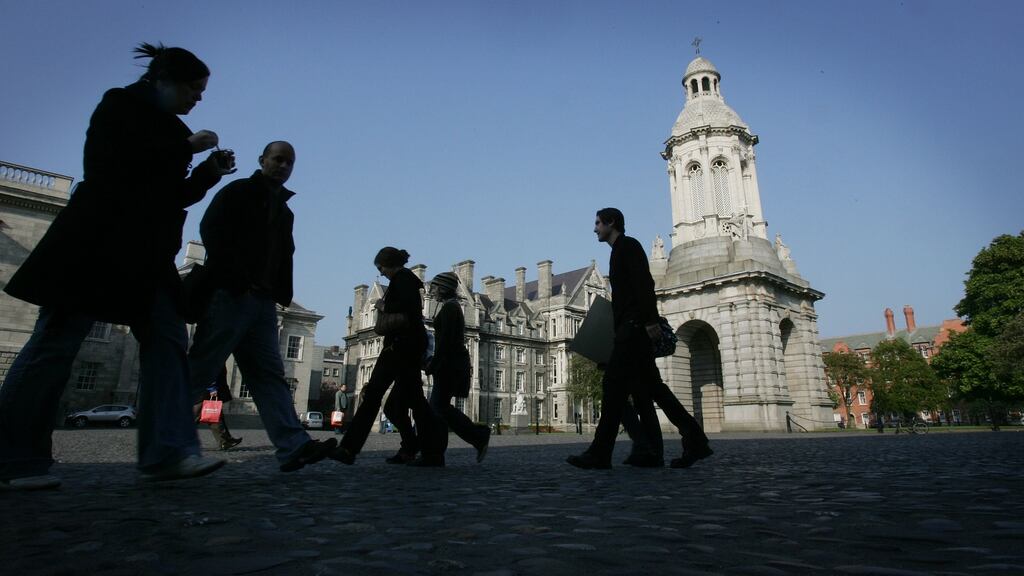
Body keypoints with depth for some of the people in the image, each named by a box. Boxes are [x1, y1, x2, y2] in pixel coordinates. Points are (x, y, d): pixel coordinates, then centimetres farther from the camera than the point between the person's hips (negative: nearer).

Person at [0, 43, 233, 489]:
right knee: (57, 341, -5)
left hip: (146, 253, 8)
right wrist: (186, 145, -9)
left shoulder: (168, 128, 21)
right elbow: (115, 160, -15)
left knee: (166, 342, -6)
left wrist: (209, 172, 6)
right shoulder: (120, 104, 3)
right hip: (99, 242, -7)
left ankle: (168, 451, -10)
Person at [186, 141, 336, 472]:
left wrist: (281, 295, 5)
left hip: (262, 302, 7)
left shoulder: (284, 211, 24)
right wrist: (237, 280, -16)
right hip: (230, 295, -6)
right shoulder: (238, 192, 6)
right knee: (200, 370, -5)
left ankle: (294, 447, -10)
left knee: (269, 375, -3)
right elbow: (211, 231, -7)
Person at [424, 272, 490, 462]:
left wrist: (432, 363, -15)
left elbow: (446, 340, -20)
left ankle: (479, 436, -5)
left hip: (450, 364, -10)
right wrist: (432, 361, 16)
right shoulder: (452, 307, 19)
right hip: (451, 364, 10)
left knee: (440, 406, -9)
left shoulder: (449, 307, -11)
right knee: (437, 406, 8)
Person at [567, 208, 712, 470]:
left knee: (613, 385, -11)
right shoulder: (620, 251, 26)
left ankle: (600, 454, -8)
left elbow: (644, 284, -16)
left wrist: (651, 320, -25)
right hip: (632, 330, 10)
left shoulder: (628, 245, -2)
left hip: (634, 328, -10)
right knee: (649, 387, 7)